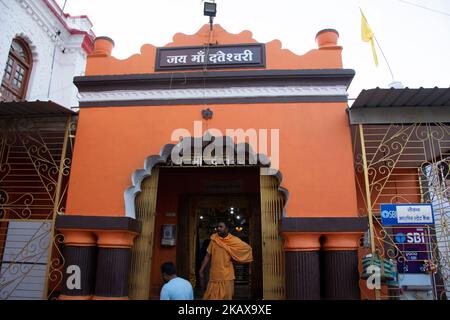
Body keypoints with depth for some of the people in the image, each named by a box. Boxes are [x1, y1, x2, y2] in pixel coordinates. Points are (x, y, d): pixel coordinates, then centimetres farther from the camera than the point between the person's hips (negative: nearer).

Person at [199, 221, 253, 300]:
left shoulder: (234, 241, -5)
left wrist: (235, 259, 2)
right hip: (214, 275, 2)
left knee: (226, 297, 6)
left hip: (226, 276, -2)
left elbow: (247, 248, 1)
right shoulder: (214, 240, 3)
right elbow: (208, 256, 7)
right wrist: (202, 269, 4)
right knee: (212, 296, 7)